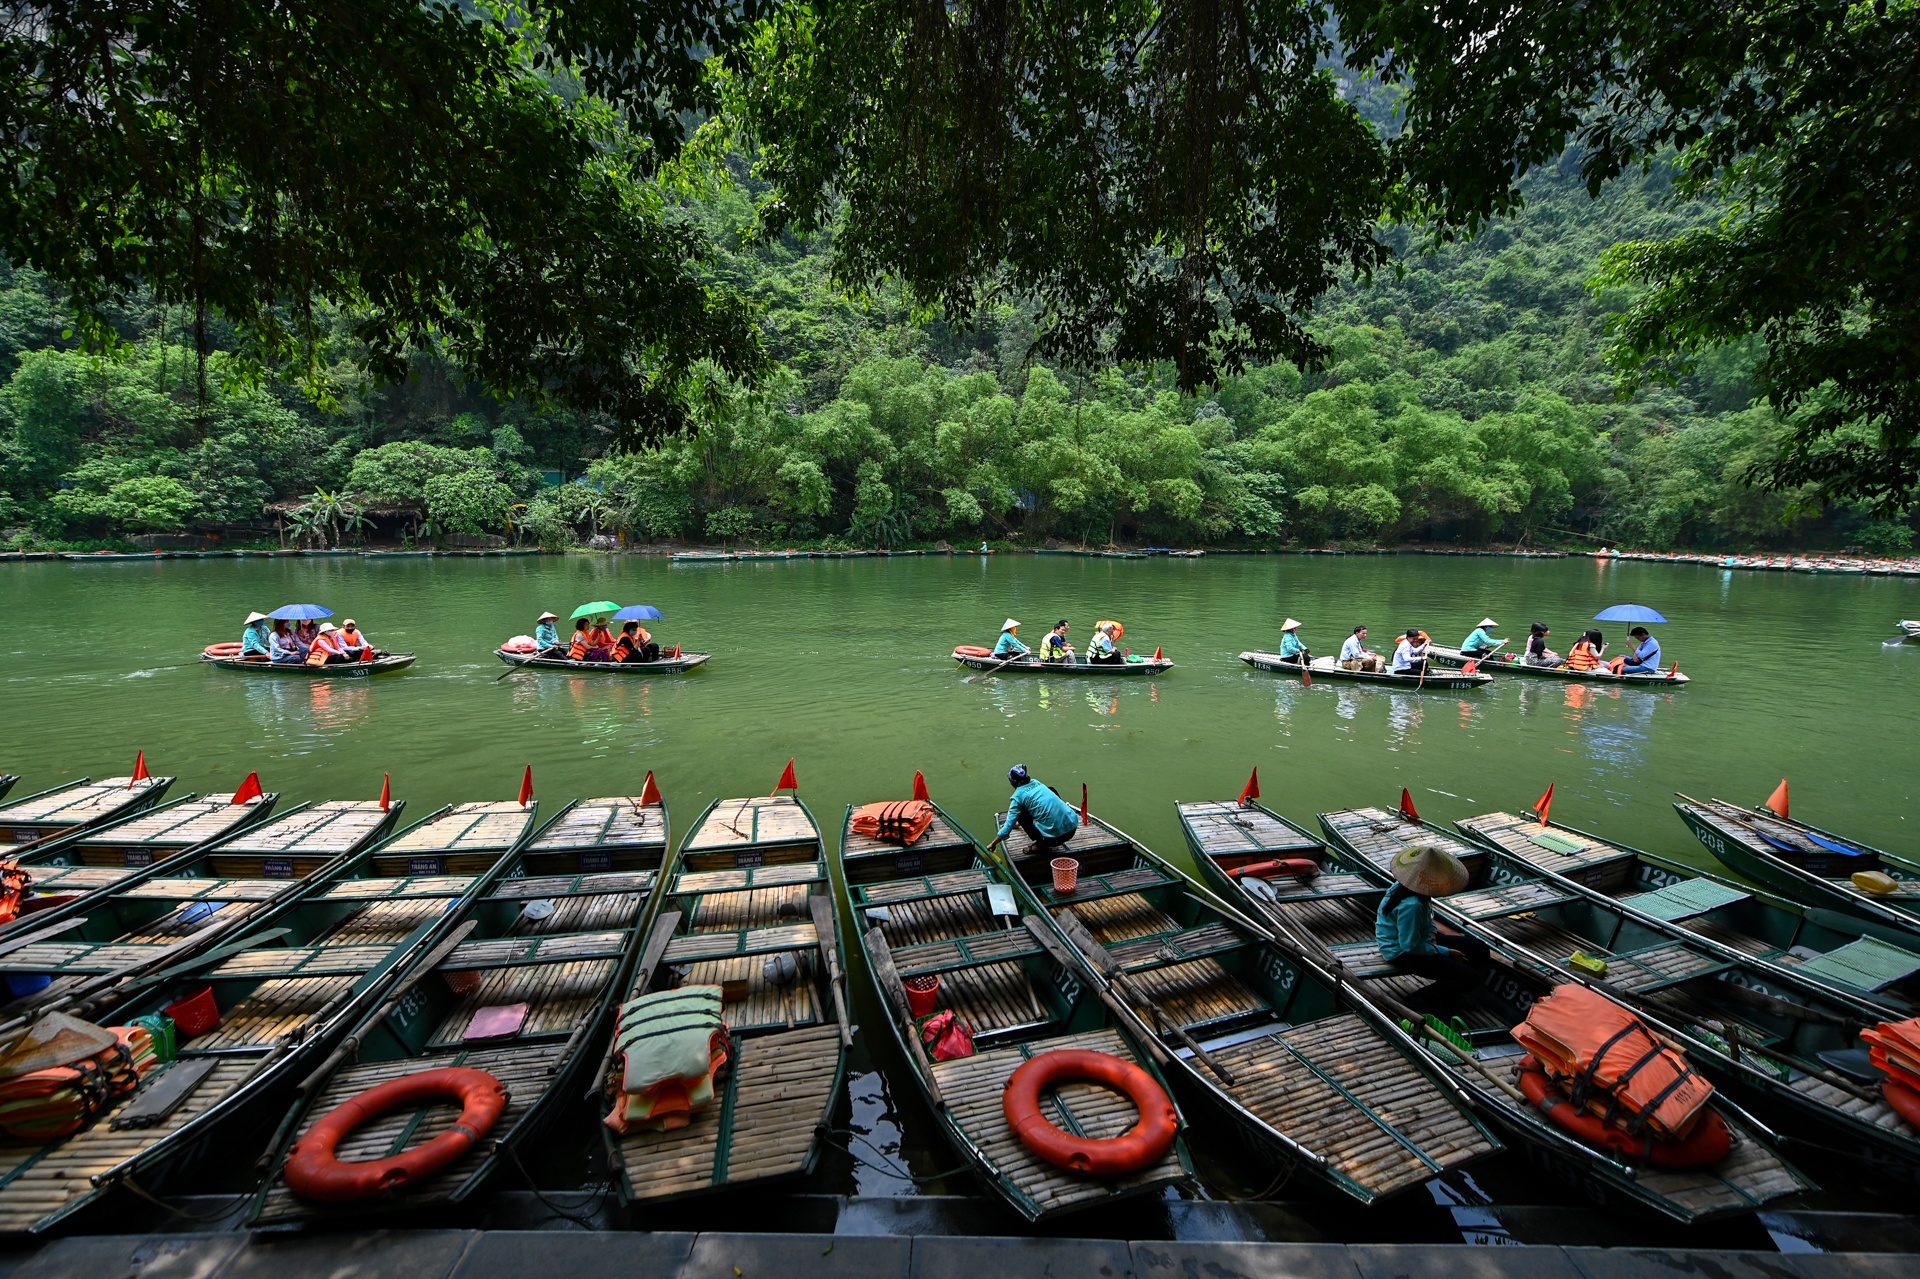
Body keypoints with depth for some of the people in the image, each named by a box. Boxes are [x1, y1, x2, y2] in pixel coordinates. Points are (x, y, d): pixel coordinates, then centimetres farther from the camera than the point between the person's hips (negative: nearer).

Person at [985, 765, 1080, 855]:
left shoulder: (1018, 796, -3)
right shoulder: (1036, 783, 15)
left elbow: (1008, 827, -2)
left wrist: (993, 844, 14)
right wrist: (1020, 823, 50)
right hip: (1073, 827, 6)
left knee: (1021, 814, 12)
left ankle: (1041, 844, 9)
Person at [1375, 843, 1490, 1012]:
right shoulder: (1411, 905, -35)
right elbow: (1411, 946, -28)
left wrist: (1432, 932, -2)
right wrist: (1446, 952, -15)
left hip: (1421, 938, 10)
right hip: (1403, 953, -10)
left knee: (1479, 949, 11)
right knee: (1469, 977, -17)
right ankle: (1419, 1001, -1)